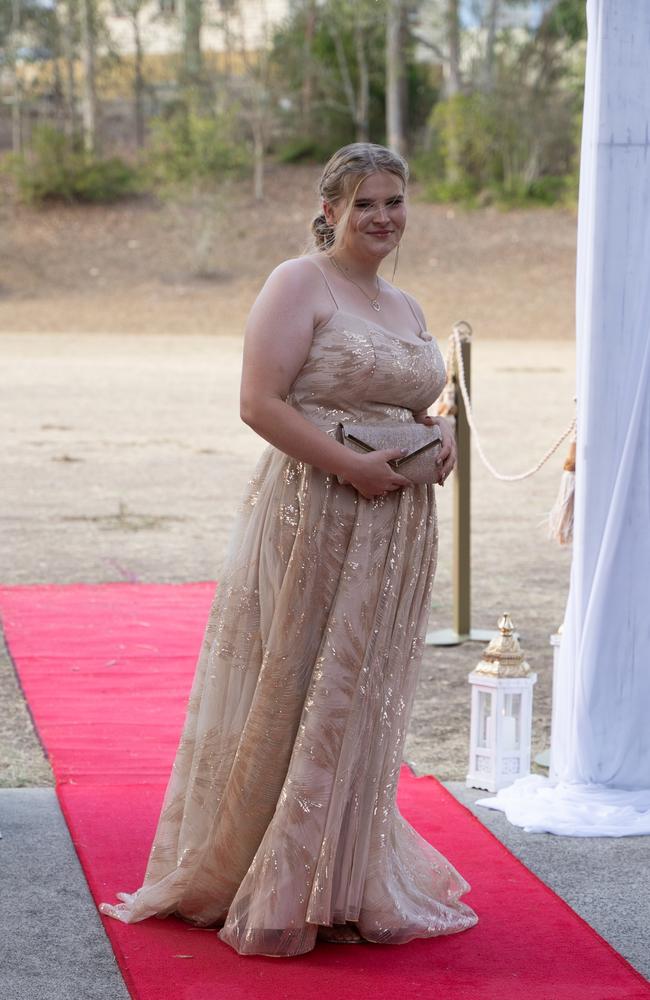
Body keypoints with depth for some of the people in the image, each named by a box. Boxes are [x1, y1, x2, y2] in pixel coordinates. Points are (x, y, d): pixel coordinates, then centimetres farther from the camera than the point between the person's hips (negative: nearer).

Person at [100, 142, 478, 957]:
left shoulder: (406, 309, 17)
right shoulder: (299, 285, -6)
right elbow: (259, 403, -15)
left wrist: (440, 434, 5)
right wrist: (347, 465, -21)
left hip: (393, 536, 7)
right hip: (309, 522, -7)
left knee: (360, 701, 12)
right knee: (292, 694, -2)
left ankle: (342, 880, 24)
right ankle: (271, 890, 9)